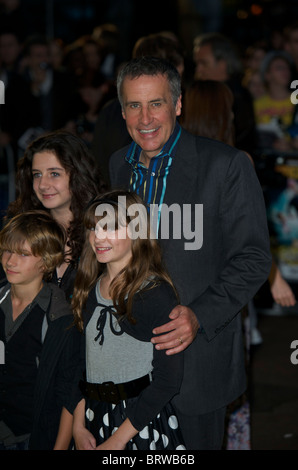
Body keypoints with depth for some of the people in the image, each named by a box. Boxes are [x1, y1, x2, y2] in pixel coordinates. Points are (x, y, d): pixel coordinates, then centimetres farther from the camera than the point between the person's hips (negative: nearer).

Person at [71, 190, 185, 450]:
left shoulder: (156, 293, -13)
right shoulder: (90, 290, 5)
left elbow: (168, 379, -16)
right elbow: (83, 365, 9)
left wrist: (118, 439, -15)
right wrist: (79, 426, -1)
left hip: (142, 424, -5)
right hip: (96, 418, 5)